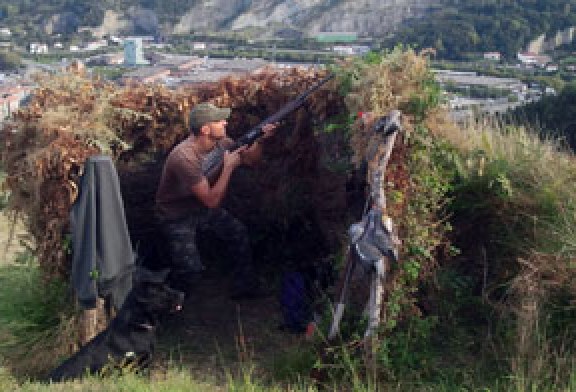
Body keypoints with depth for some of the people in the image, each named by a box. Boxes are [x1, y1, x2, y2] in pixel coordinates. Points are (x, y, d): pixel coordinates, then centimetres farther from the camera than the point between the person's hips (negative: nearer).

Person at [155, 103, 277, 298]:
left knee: (240, 234, 3)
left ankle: (245, 287, 20)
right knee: (191, 269, -17)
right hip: (177, 216, -8)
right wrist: (229, 166, -28)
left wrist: (261, 139, -16)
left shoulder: (220, 142, -13)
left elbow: (250, 159, 3)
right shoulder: (184, 157, -35)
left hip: (203, 208, 8)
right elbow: (212, 200, -32)